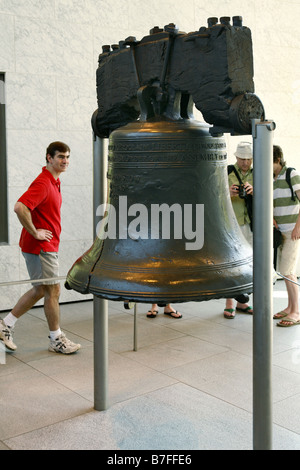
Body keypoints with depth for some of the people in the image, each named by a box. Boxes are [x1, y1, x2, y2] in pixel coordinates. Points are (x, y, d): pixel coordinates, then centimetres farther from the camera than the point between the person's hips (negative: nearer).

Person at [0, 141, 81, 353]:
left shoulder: (54, 182, 13)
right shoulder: (43, 183, -19)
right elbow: (20, 207, -32)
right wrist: (35, 233, -23)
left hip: (48, 246, 10)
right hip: (41, 247, -10)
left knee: (41, 290, 17)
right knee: (53, 291, 0)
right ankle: (57, 339, 14)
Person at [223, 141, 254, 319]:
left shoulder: (255, 174, 9)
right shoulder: (227, 173, -1)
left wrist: (253, 191, -21)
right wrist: (228, 193, -30)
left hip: (250, 225, 4)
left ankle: (241, 302, 20)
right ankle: (229, 304, 4)